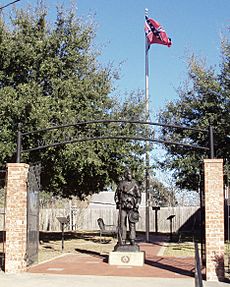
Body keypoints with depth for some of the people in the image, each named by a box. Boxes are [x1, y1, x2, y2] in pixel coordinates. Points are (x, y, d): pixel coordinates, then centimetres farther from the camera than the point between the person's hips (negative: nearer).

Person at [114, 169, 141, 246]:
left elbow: (139, 195, 4)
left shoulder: (134, 184, 4)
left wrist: (137, 205, -5)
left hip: (132, 206, -1)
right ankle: (122, 241, 2)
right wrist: (117, 203, 3)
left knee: (132, 224, -2)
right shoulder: (121, 183, 9)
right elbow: (116, 194, 16)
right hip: (123, 207, 1)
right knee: (122, 223, -1)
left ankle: (132, 240, 1)